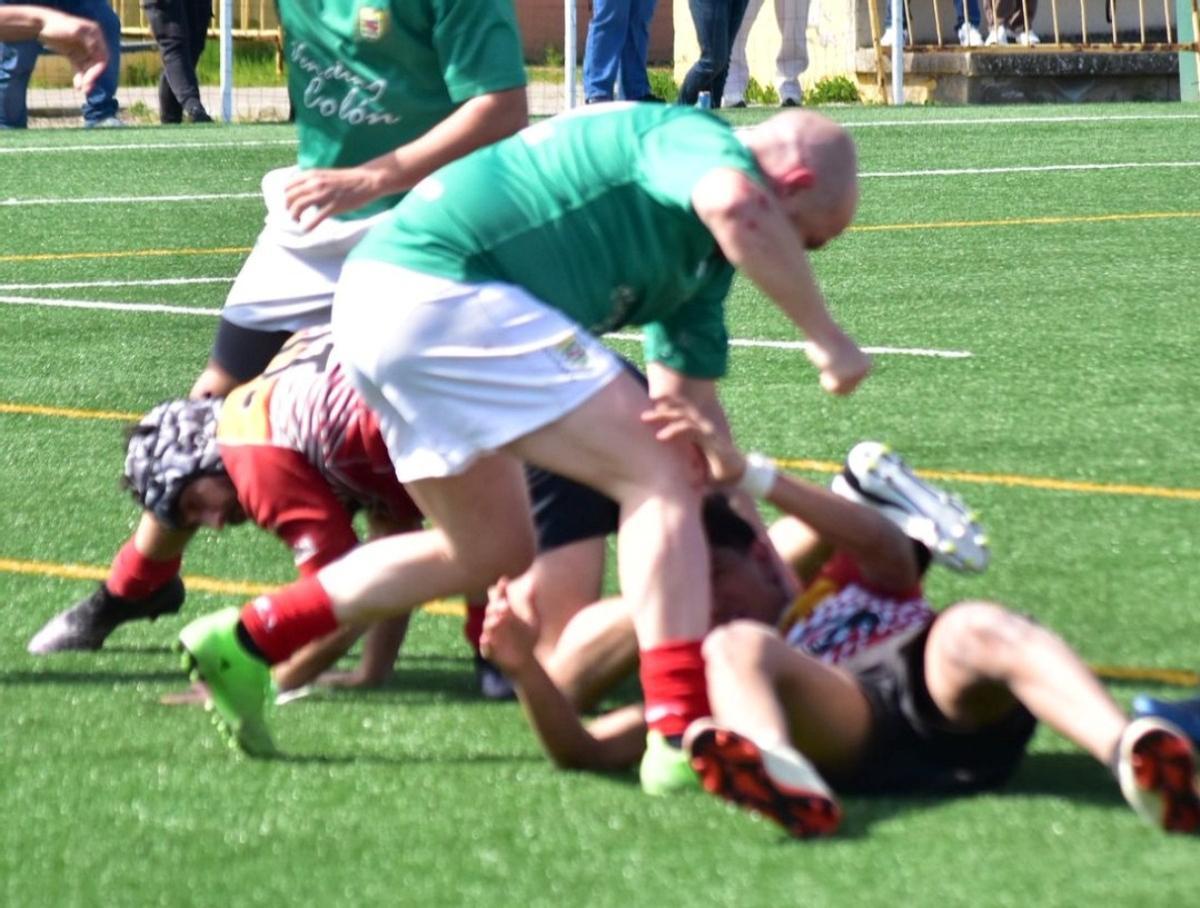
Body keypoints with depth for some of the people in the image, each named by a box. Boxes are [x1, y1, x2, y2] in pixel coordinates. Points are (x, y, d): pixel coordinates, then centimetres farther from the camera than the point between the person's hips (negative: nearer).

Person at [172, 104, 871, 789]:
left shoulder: (702, 261, 23)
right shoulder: (695, 137, -6)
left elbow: (690, 400, 30)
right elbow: (736, 206, -31)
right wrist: (826, 338, -21)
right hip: (443, 293, -11)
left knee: (493, 552, 24)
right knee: (658, 479, -11)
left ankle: (246, 640, 26)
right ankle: (683, 739, -19)